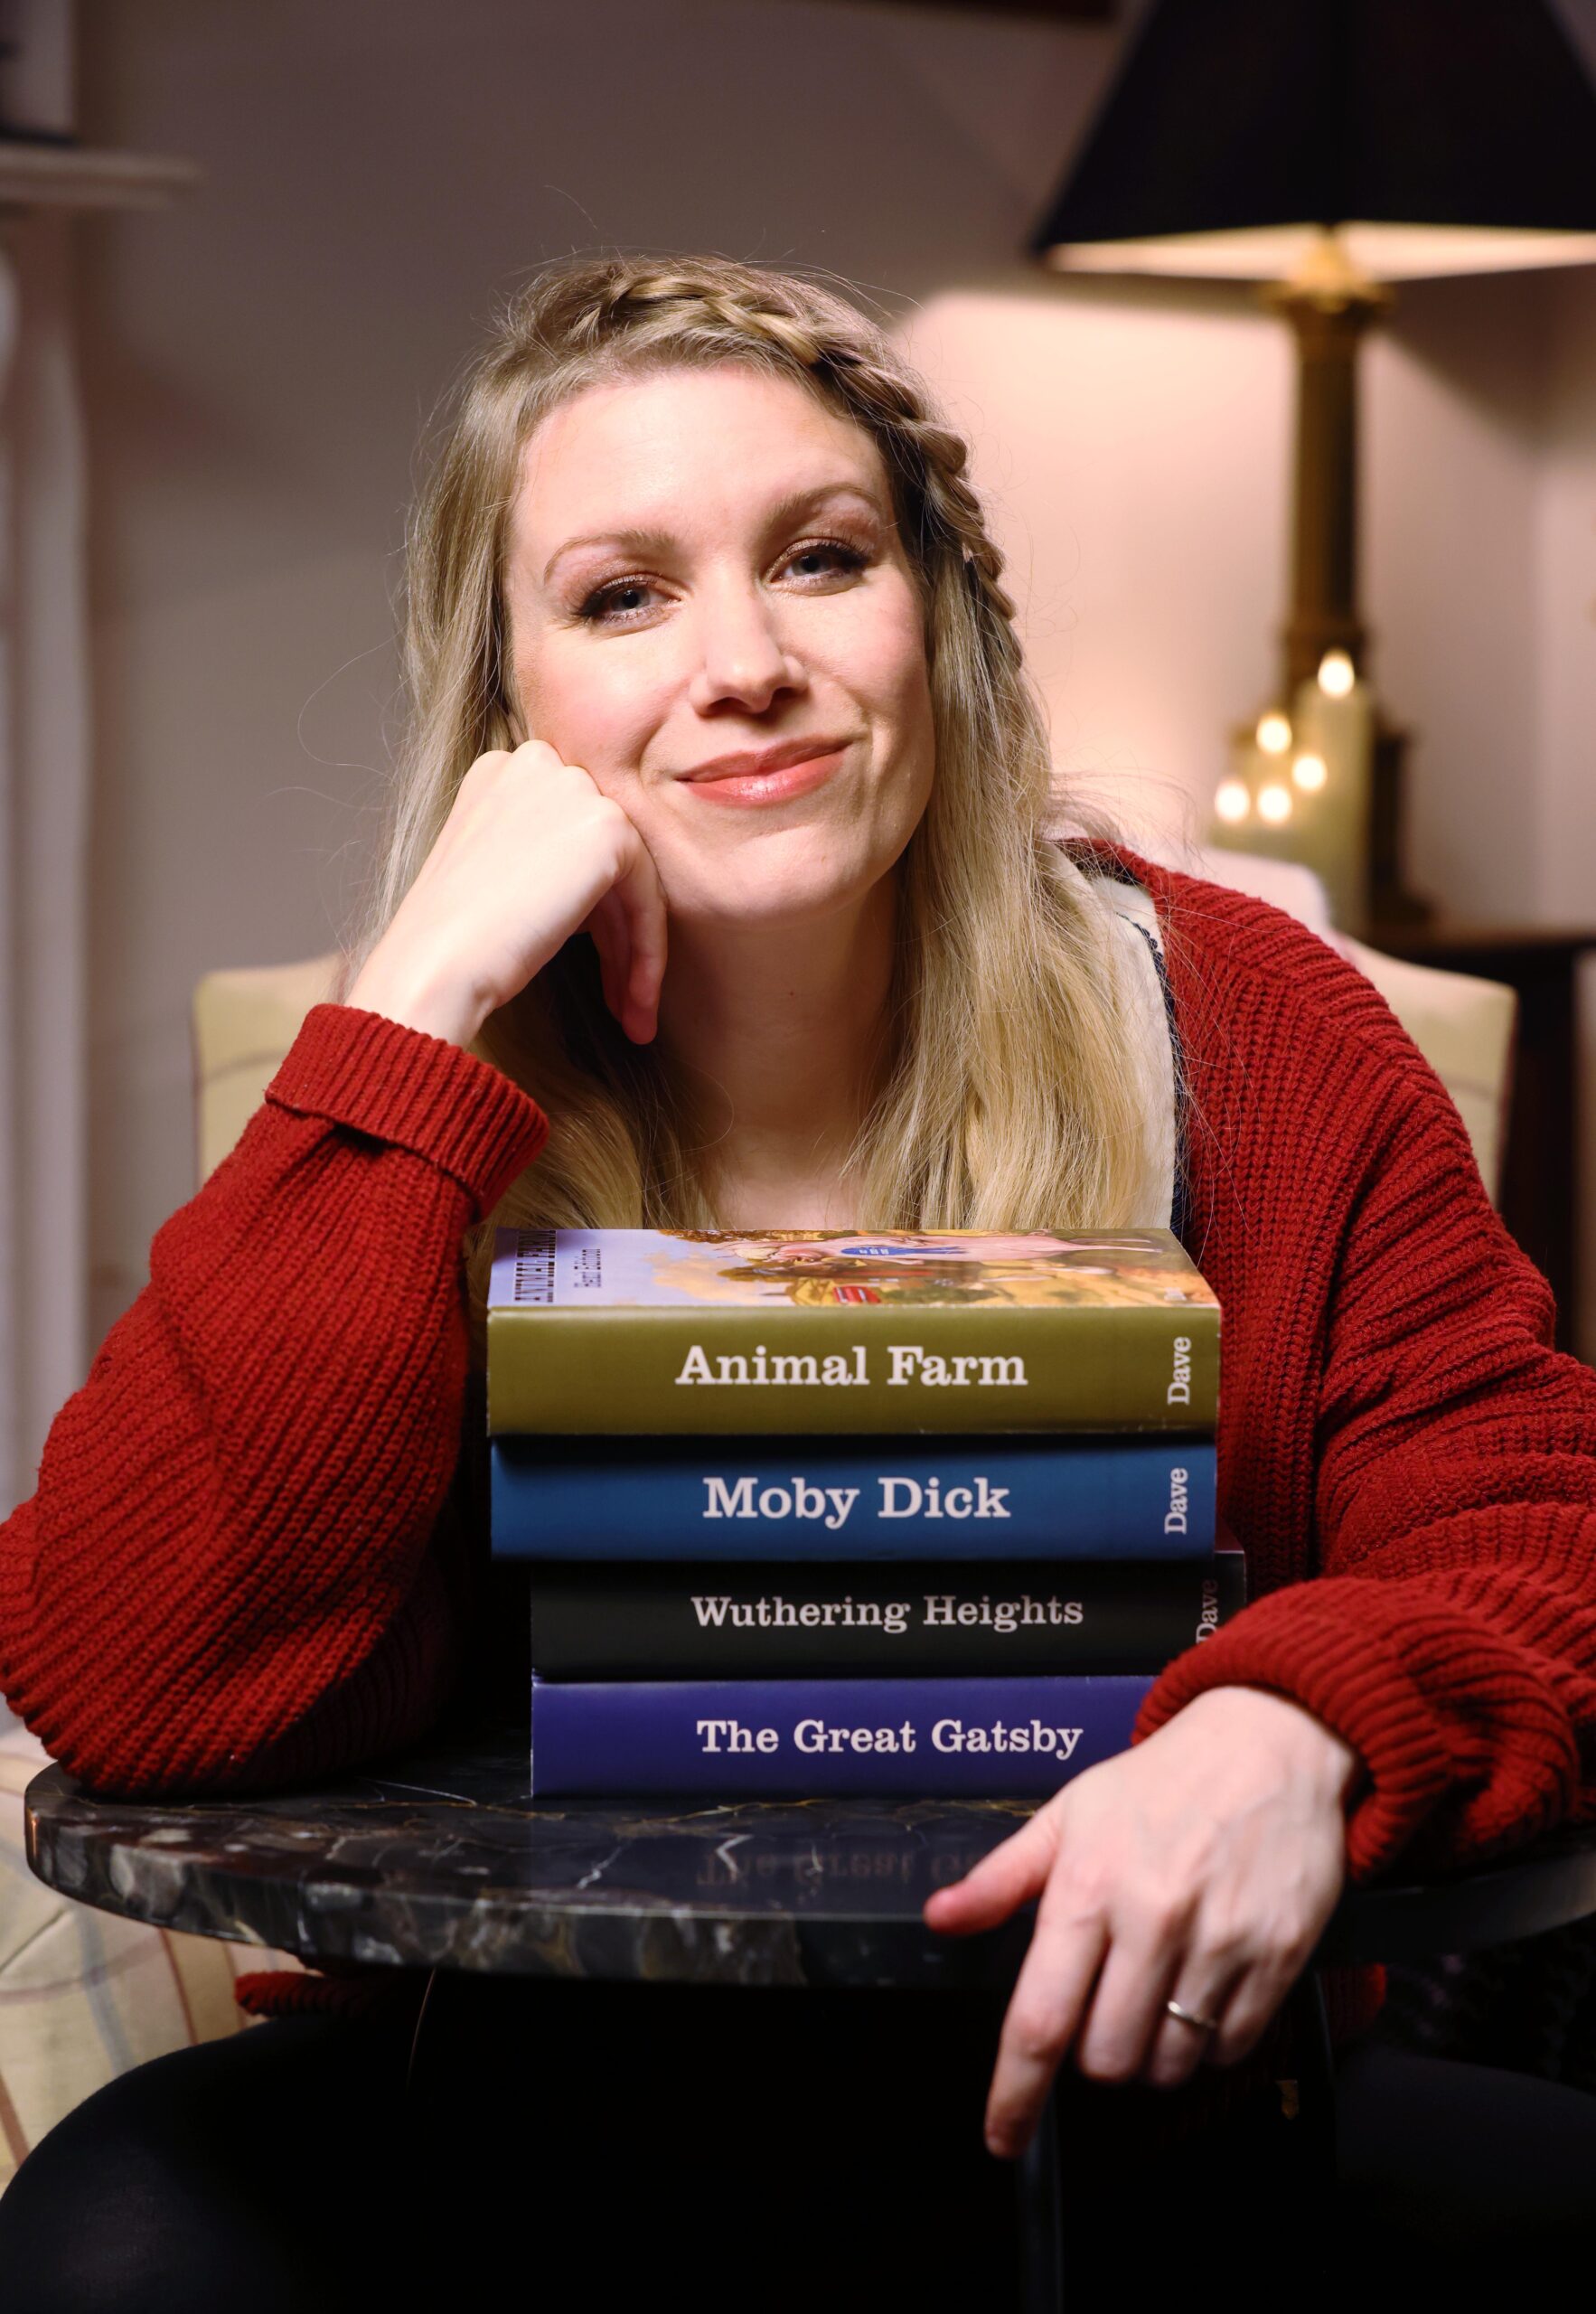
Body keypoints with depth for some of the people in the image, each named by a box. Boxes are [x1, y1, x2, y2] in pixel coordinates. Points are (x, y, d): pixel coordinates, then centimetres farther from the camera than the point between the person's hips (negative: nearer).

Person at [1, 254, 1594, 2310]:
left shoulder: (1238, 1032, -3)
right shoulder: (416, 1116, -4)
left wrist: (1296, 1725, -33)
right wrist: (423, 996, -21)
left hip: (1147, 2127, 1)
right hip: (555, 2125, -1)